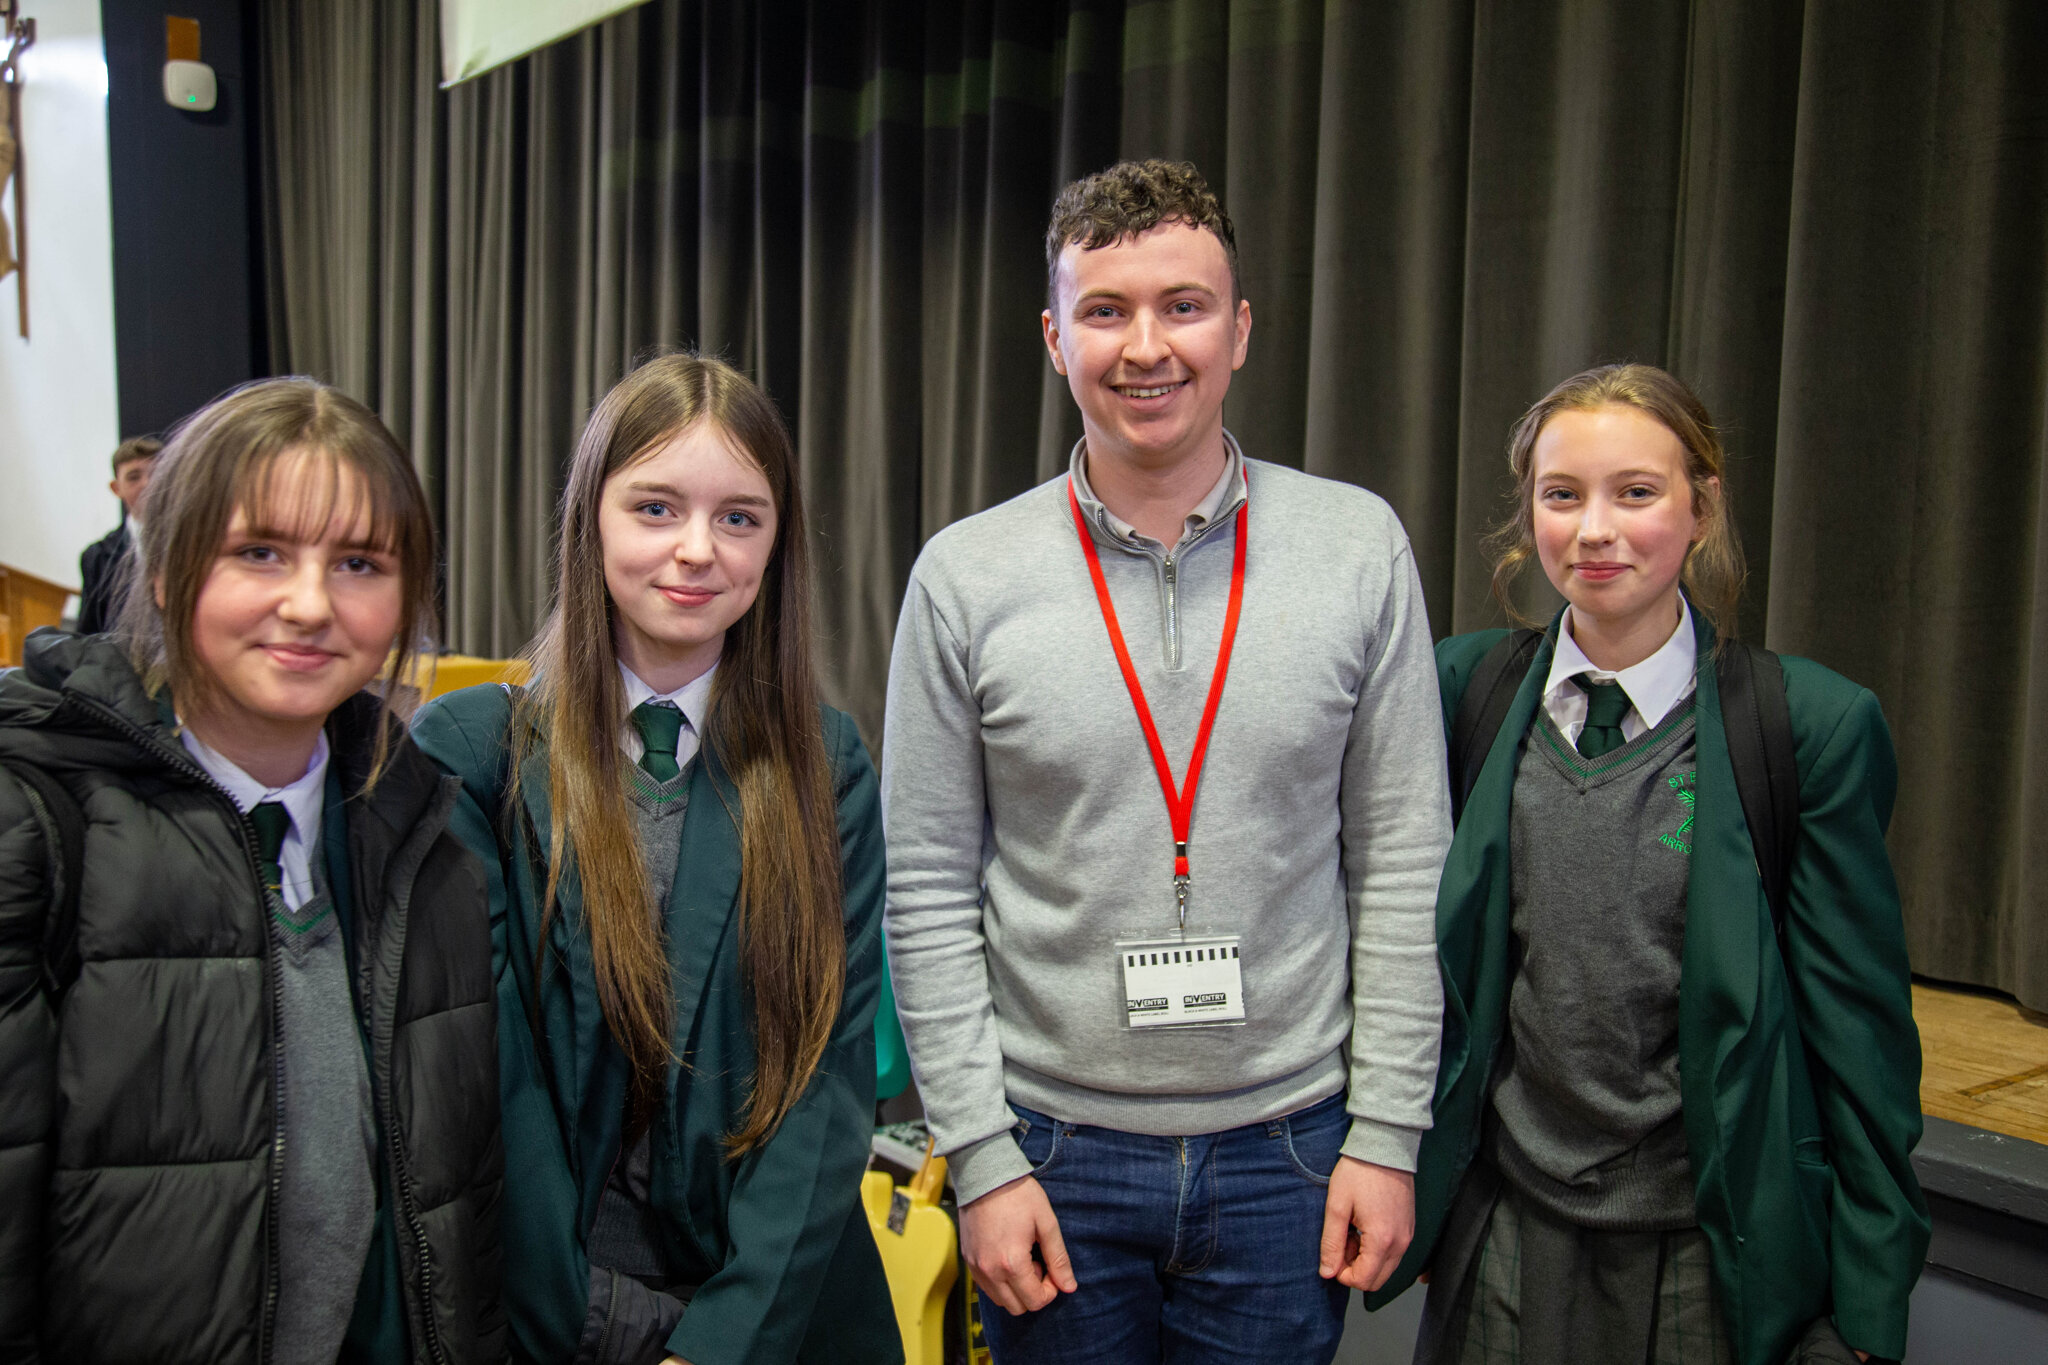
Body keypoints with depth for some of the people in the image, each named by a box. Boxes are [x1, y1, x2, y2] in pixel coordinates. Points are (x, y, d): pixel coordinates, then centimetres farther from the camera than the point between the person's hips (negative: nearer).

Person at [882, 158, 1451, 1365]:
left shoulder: (1360, 549, -4)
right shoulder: (966, 577, -6)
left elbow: (1403, 864, -1)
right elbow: (929, 894, -3)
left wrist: (1388, 1131, -2)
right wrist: (982, 1156, -5)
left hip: (1287, 1146, 1)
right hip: (1053, 1145, 0)